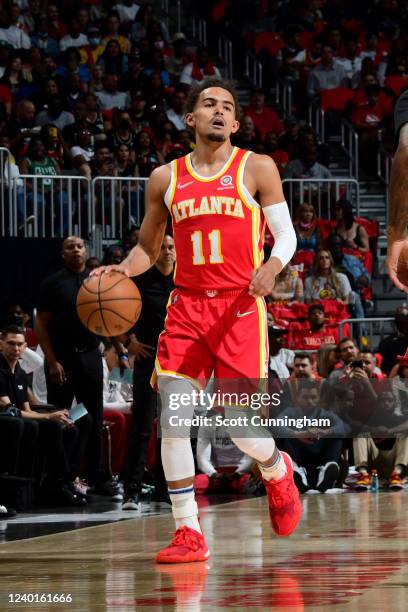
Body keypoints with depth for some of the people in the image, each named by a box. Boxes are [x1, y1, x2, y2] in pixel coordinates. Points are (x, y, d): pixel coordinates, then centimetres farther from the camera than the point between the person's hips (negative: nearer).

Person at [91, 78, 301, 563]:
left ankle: (278, 472, 30)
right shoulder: (165, 179, 10)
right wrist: (123, 269, -3)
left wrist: (273, 266, -21)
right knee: (172, 422, -9)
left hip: (240, 307, -3)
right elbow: (148, 247, 19)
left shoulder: (257, 169, 2)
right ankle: (188, 534, -1)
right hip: (187, 306, 3)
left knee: (242, 426, -6)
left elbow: (285, 235, 1)